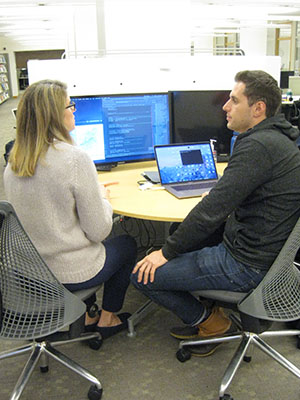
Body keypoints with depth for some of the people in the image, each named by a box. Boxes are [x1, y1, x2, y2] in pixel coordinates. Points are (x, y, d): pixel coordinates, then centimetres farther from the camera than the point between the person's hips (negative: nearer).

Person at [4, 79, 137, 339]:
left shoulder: (14, 161, -3)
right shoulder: (75, 159, -25)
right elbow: (98, 231, -20)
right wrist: (103, 197, -2)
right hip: (70, 273, -6)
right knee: (127, 243, 22)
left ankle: (85, 316, 37)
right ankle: (107, 318, 34)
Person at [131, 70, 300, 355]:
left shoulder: (258, 147, -24)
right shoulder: (276, 138, 8)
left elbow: (212, 211, -26)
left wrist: (168, 252, -15)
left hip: (245, 266, -10)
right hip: (265, 250, 10)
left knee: (142, 275, -8)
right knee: (181, 233, 25)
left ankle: (209, 321, 13)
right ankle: (201, 318, 26)